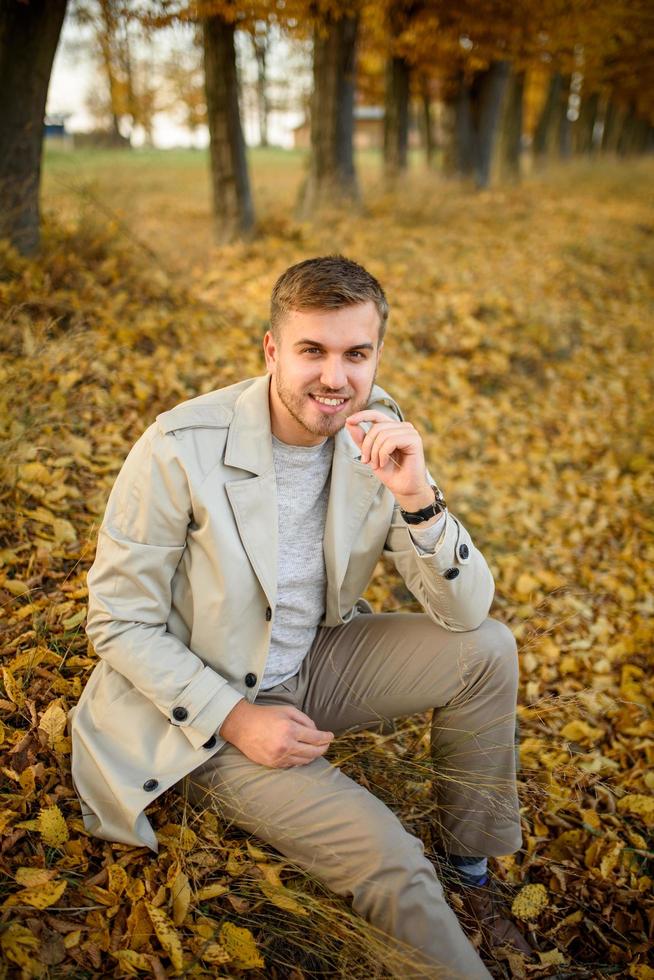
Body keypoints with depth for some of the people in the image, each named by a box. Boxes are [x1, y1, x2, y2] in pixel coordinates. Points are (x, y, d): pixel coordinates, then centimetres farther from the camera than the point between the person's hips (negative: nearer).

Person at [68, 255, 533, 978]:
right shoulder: (179, 449, -23)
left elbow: (465, 611, -12)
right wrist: (235, 719, -20)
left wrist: (417, 500, -31)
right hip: (206, 710, -5)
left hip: (316, 667, 5)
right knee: (385, 858, -20)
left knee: (487, 649, -10)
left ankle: (467, 874, 10)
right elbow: (117, 622, -14)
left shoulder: (380, 435, -10)